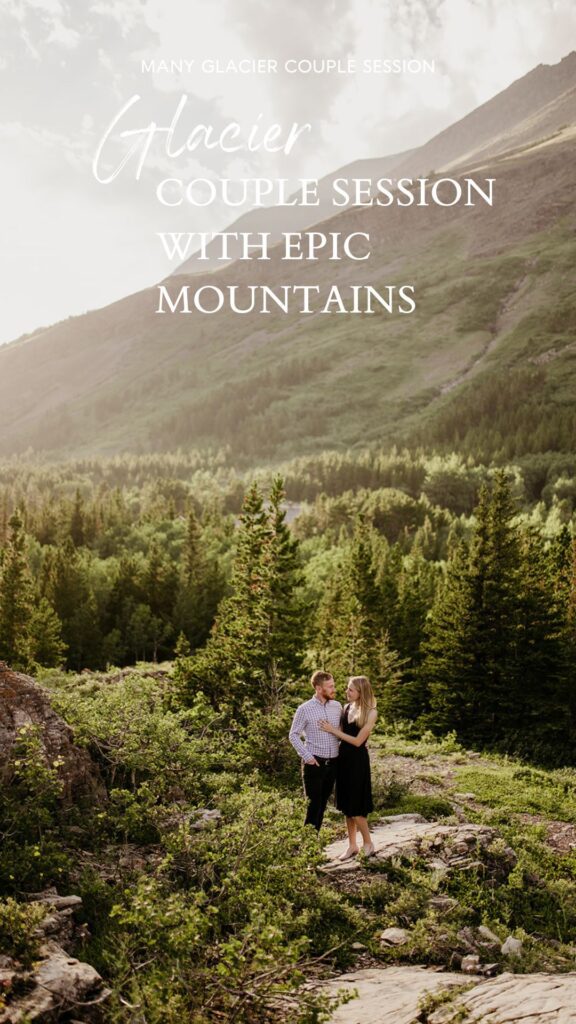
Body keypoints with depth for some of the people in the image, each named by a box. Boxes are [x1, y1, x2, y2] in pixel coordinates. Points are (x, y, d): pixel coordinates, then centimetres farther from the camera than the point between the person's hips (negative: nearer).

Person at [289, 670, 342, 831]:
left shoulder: (337, 706, 5)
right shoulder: (305, 709, -8)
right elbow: (294, 735, -4)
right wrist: (306, 755, -12)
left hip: (333, 762, 5)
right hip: (314, 762, -5)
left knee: (323, 803, 11)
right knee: (313, 804, -4)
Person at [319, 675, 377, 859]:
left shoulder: (370, 712, -13)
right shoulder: (346, 708, 5)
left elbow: (358, 741, -16)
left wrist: (333, 731, -14)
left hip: (358, 760, -6)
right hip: (343, 758, 6)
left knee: (355, 807, -1)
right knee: (346, 806, 12)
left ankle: (368, 843, 19)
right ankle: (352, 845, 24)